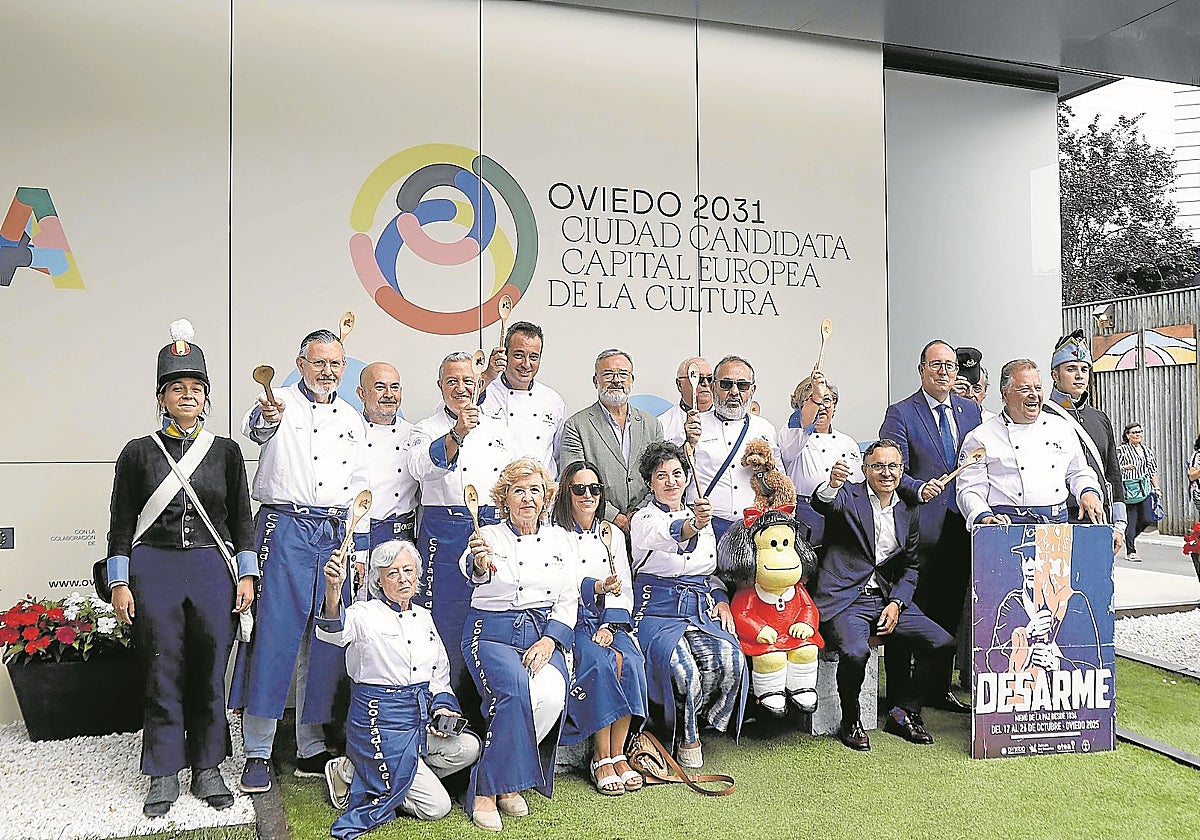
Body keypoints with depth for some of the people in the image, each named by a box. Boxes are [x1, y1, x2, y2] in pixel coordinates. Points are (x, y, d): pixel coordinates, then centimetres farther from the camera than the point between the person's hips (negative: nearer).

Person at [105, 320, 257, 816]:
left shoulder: (225, 452, 6)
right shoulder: (138, 452, 3)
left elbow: (241, 518, 7)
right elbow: (121, 522, 4)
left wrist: (246, 576, 2)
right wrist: (120, 584, -1)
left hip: (213, 571, 1)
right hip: (154, 571, -1)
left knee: (209, 673, 7)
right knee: (163, 673, 5)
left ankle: (207, 770, 22)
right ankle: (164, 775, 20)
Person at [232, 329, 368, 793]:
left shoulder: (352, 420, 16)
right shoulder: (280, 402, 2)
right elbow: (255, 427, -23)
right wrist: (267, 418, -47)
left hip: (335, 534, 5)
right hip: (285, 529, -4)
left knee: (326, 640, 6)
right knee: (273, 635, -6)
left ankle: (311, 748, 18)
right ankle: (258, 752, 7)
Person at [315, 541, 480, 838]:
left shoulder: (424, 616, 11)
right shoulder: (365, 614, -8)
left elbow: (440, 676, 19)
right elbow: (332, 632, -33)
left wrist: (442, 708, 0)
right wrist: (333, 588, -52)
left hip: (419, 718, 7)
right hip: (378, 721, -7)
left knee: (468, 748, -20)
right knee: (436, 806, -12)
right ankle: (349, 772, 8)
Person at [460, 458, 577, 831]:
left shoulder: (559, 539, 12)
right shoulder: (490, 536, 2)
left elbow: (568, 600, 8)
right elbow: (475, 573, -22)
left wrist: (549, 640, -9)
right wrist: (479, 565, -47)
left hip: (544, 635, 3)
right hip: (492, 634, -2)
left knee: (552, 693, -28)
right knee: (516, 690, -32)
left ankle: (509, 779, -9)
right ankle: (487, 789, -18)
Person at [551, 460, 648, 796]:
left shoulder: (613, 535, 16)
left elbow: (625, 591, 12)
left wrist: (610, 626, -4)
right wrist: (597, 587, -21)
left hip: (609, 621, 4)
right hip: (570, 622, -3)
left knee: (630, 662, -26)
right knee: (599, 663, -31)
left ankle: (618, 753, -17)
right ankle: (601, 758, -20)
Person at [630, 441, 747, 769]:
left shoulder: (701, 517, 19)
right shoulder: (644, 519, -2)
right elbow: (670, 536, -28)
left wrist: (721, 600, 6)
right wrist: (693, 525, -50)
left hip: (701, 609, 5)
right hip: (658, 611, -5)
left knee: (730, 661, -25)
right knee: (682, 669, -32)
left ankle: (691, 725, 1)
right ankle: (687, 736, -2)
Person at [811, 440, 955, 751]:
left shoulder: (908, 513, 15)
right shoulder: (848, 495, -1)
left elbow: (910, 568, 17)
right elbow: (821, 503, -25)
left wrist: (896, 603, 0)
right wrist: (833, 484, -48)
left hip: (888, 600, 6)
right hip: (845, 600, -5)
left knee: (944, 644, -9)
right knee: (855, 651, -32)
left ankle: (902, 713, 9)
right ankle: (850, 722, -3)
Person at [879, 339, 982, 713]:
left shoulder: (970, 409, 13)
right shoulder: (900, 414, -4)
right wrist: (920, 489, -28)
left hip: (962, 527, 5)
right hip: (923, 528, -5)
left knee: (949, 612, 14)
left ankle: (939, 689, 27)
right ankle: (900, 695, 9)